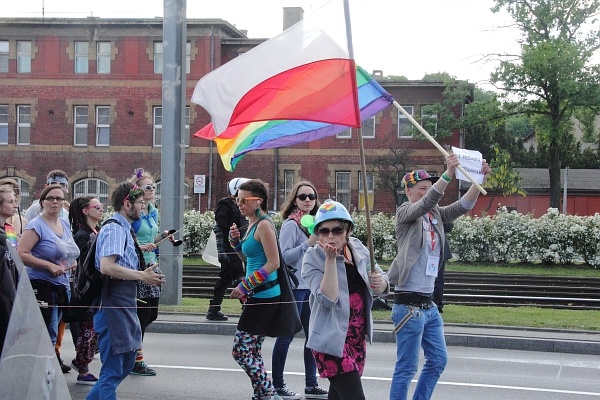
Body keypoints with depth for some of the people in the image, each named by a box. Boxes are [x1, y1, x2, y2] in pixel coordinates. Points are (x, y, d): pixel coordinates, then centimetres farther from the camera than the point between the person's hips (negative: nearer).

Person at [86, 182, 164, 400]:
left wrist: (144, 274, 14)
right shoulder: (114, 229, -14)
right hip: (113, 306, -10)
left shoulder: (124, 229, 16)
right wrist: (141, 276, -22)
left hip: (125, 307, 10)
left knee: (126, 363, 19)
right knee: (113, 371, -5)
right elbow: (107, 267, -27)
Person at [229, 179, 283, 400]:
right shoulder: (252, 224, 13)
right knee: (253, 352, 14)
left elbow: (273, 263, -19)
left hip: (263, 297, -10)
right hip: (257, 295, 10)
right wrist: (236, 241, 6)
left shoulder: (264, 225, -14)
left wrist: (245, 285, -17)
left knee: (241, 351, -9)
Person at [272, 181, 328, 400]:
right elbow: (284, 256, -17)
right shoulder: (291, 224, -11)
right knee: (286, 336, -1)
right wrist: (309, 243, -22)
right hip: (294, 287, -8)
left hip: (311, 287, 8)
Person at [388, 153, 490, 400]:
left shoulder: (435, 214, 11)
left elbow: (463, 205, 2)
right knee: (407, 367, -4)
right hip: (409, 304, -8)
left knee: (438, 360, 15)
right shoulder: (405, 213, -8)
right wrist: (448, 174, -38)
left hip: (429, 304, 8)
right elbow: (427, 202, -27)